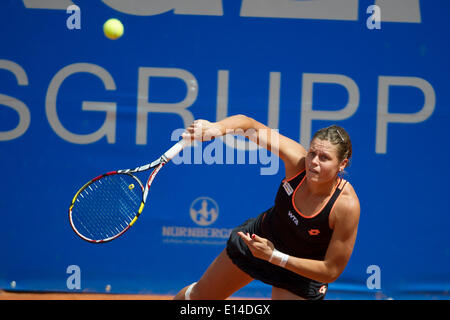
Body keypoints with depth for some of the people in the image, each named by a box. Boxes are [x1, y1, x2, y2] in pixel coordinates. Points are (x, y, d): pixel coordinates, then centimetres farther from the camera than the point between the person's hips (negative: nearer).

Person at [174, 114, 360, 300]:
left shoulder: (347, 205, -36)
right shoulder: (297, 160, -29)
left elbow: (332, 271, -29)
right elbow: (249, 125, -19)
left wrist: (274, 256, -32)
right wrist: (217, 127, -40)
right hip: (257, 239, 4)